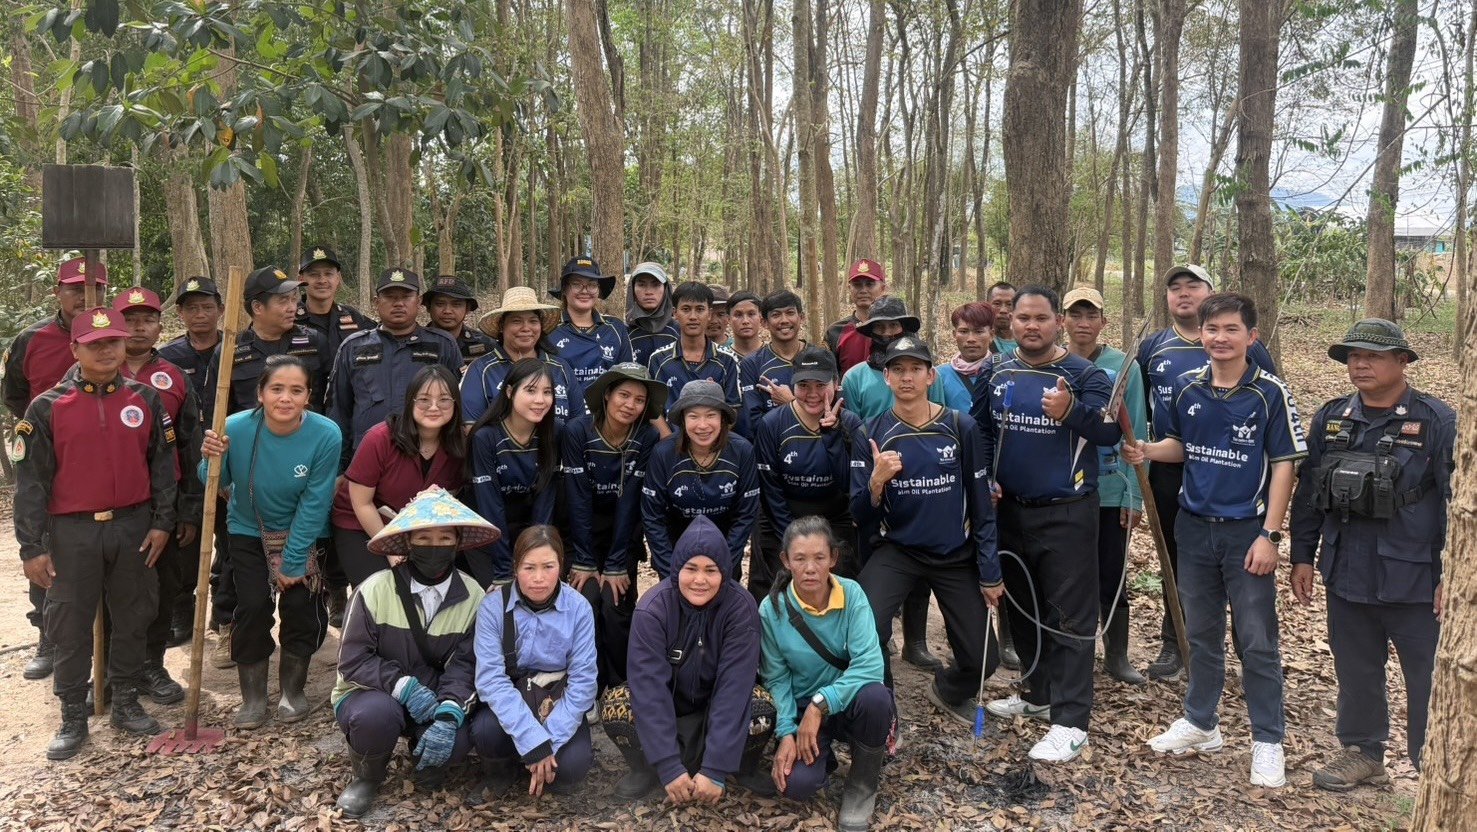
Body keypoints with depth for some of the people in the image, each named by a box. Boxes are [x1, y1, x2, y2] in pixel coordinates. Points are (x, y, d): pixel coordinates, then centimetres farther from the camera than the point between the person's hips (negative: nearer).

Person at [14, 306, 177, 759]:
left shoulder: (145, 400, 3)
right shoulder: (47, 407, -3)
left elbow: (163, 463, 8)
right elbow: (30, 480, -3)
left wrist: (162, 522, 1)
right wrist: (32, 547, -6)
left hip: (133, 528, 2)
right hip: (72, 534, -2)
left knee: (132, 619, 12)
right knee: (70, 627, 6)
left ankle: (126, 704, 27)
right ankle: (72, 719, 18)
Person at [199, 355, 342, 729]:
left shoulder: (326, 435, -26)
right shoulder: (236, 428, -23)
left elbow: (314, 504, -20)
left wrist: (292, 562, -16)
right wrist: (212, 459, -32)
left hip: (303, 534, -1)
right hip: (249, 531, 1)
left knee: (301, 605, -5)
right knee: (252, 607, -7)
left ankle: (293, 690, 19)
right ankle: (252, 697, 12)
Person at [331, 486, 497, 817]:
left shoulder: (472, 596, -10)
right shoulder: (375, 589, -17)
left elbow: (464, 664, -14)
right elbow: (353, 660, -14)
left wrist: (449, 712, -32)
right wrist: (402, 686, -28)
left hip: (432, 698, 2)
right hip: (371, 694, -1)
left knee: (454, 741, -29)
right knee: (377, 713, -36)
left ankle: (427, 757, 11)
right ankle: (366, 776, -1)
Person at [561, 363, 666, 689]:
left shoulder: (648, 439, -15)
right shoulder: (577, 432, -17)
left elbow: (630, 503, -16)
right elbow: (578, 500, -16)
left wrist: (616, 565, -16)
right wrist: (584, 562, -17)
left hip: (624, 536, 0)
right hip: (583, 531, 0)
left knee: (615, 605, -12)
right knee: (587, 600, -15)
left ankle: (620, 684, 8)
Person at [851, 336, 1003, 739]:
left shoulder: (960, 428, -9)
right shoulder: (871, 435, -8)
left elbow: (981, 505, -2)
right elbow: (862, 518, -7)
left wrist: (990, 571, -2)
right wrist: (876, 482, -28)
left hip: (956, 556, 1)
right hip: (897, 551, -1)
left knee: (982, 660, 3)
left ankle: (947, 691, 40)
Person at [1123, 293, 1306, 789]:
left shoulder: (1270, 393, -9)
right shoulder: (1187, 389, 2)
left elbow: (1283, 465, -9)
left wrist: (1269, 535, -13)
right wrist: (1147, 451, -8)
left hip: (1247, 531, -4)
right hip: (1195, 527, 4)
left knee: (1258, 642, 3)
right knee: (1201, 633, 16)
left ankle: (1268, 741, 17)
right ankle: (1200, 723, 31)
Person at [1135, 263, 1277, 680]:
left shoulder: (1243, 347, -2)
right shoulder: (1152, 348, 7)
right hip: (1169, 473, 3)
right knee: (1175, 563, 13)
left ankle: (1250, 648, 17)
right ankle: (1174, 644, 26)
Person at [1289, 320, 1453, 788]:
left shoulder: (1436, 421, -8)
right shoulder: (1330, 419, 6)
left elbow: (1455, 502, -8)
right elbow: (1308, 493, 11)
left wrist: (1449, 576, -10)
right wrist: (1302, 557, 9)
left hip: (1413, 579, -4)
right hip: (1346, 575, 4)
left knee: (1428, 678, 6)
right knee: (1356, 672, 16)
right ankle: (1362, 752, 32)